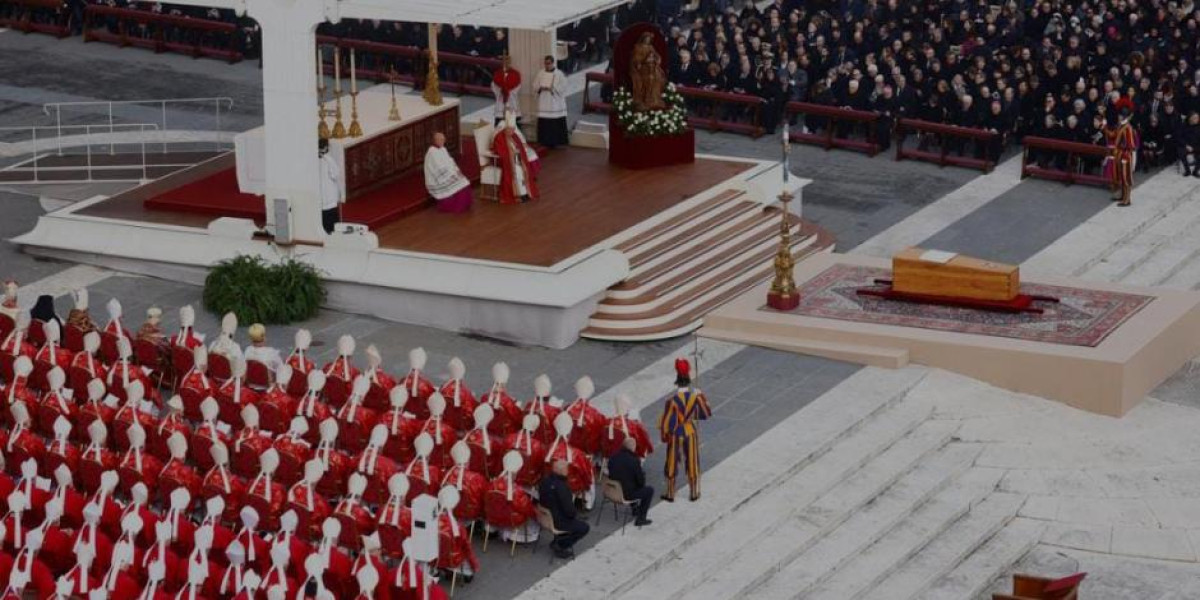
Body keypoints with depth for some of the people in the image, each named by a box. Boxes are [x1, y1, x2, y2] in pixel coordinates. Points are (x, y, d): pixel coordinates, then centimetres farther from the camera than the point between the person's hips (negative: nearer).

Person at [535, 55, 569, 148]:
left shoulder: (559, 74, -4)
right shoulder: (541, 74, 9)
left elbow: (562, 88, -10)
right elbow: (535, 86, 8)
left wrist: (551, 88, -19)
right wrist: (541, 88, -13)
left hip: (556, 105, -3)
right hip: (544, 105, 4)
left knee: (556, 126, -3)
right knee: (544, 125, 3)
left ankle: (555, 142, 4)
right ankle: (545, 142, 11)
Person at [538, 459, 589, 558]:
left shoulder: (545, 480, -4)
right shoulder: (560, 486, -30)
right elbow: (569, 510, -26)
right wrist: (574, 515, -1)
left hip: (545, 517, 9)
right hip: (556, 521, -9)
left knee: (576, 520, 29)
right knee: (584, 527, 8)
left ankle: (558, 541, 24)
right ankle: (559, 545, 7)